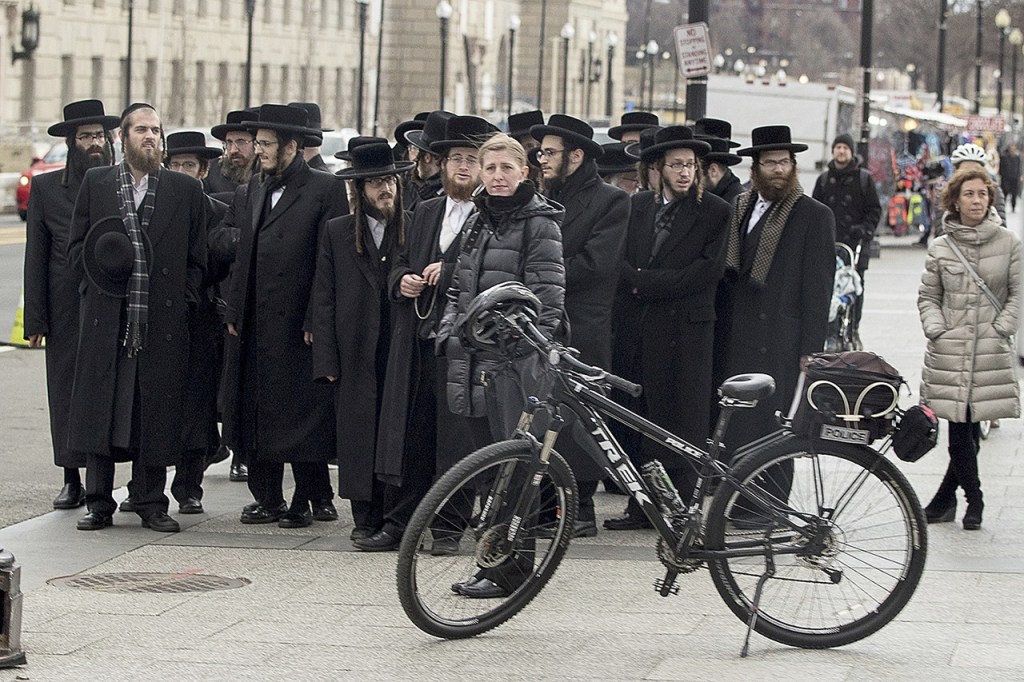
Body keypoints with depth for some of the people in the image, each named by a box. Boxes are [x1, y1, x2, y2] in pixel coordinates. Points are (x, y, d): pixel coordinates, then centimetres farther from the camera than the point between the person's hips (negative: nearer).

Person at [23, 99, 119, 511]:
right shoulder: (46, 188, 8)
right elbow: (36, 257, 7)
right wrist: (35, 321, 1)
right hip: (67, 311, 1)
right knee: (66, 392, 3)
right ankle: (73, 480, 11)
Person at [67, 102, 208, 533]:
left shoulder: (186, 190, 8)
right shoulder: (96, 184, 9)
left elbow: (196, 259, 10)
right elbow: (76, 247, 11)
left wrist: (184, 304, 0)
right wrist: (95, 285, -4)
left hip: (162, 322, 0)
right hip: (106, 320, 0)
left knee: (155, 413, 1)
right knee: (99, 411, 0)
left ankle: (151, 503, 11)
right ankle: (99, 504, 8)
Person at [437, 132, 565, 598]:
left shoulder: (539, 222, -5)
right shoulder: (479, 221, 18)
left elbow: (547, 293, -10)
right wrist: (449, 331, 11)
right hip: (473, 352, 8)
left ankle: (510, 570, -5)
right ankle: (496, 559, 16)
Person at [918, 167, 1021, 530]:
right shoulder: (940, 248, 7)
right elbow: (928, 296, 13)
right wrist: (936, 329, -2)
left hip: (991, 350, -1)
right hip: (949, 348, 1)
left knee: (968, 425, -2)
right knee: (960, 426, -3)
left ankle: (947, 495, 13)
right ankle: (973, 498, 13)